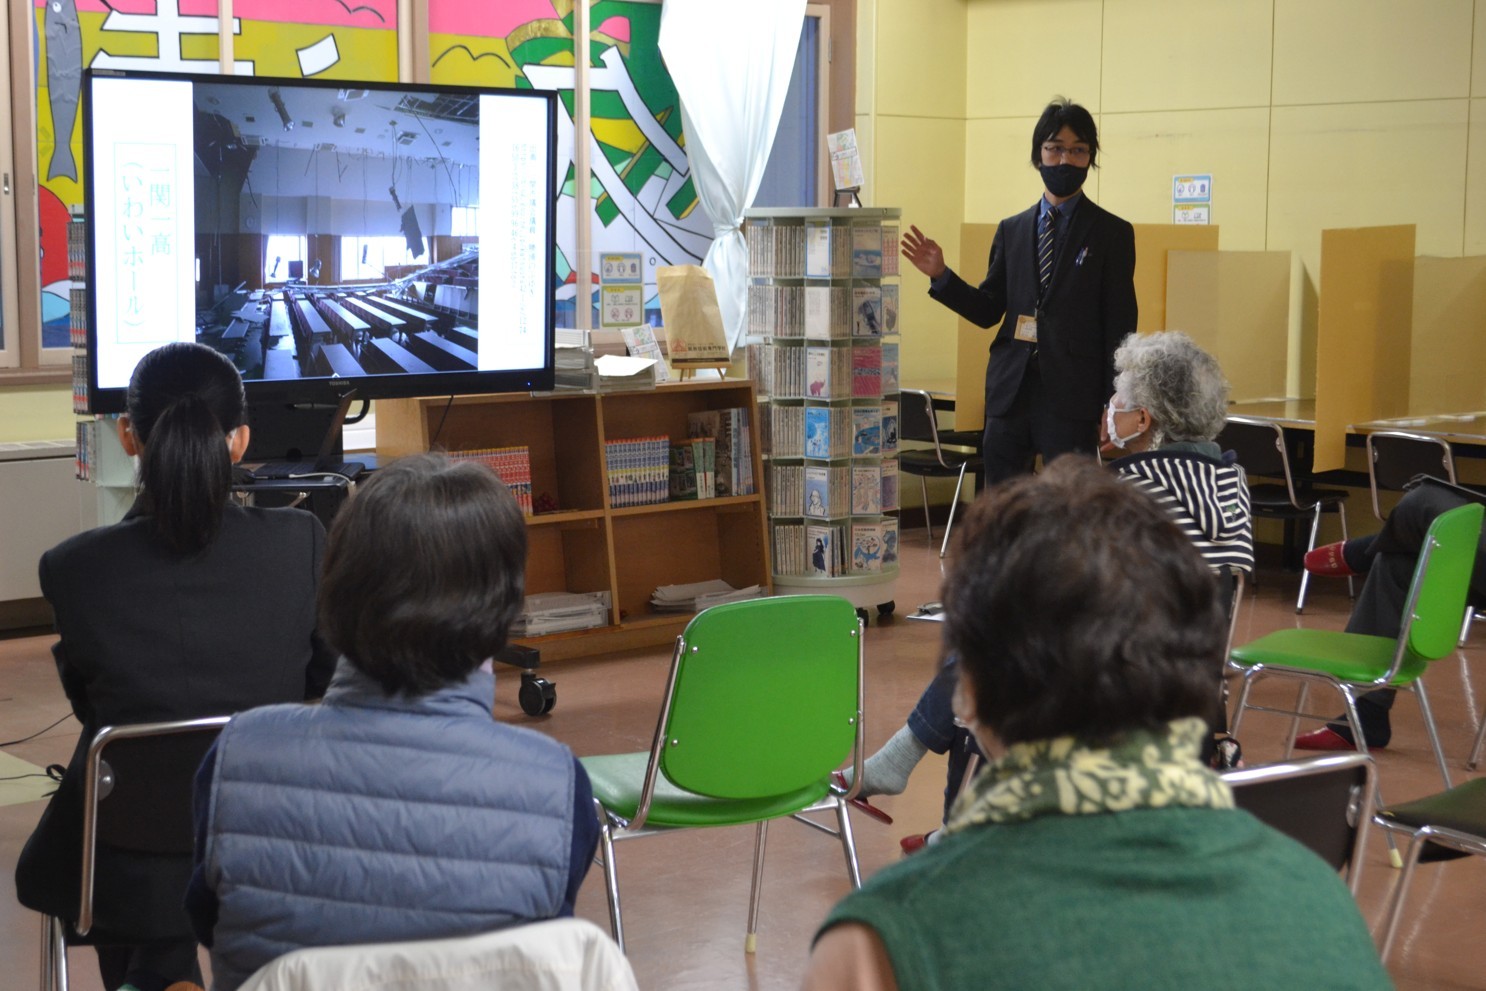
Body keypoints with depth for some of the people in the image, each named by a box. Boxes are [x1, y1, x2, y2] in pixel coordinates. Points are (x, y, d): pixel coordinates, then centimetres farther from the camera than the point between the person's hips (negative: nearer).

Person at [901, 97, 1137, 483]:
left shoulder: (1112, 234, 2)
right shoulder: (1011, 231, 13)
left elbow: (1119, 326, -1)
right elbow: (988, 311, 13)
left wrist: (1114, 407, -6)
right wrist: (940, 276, -2)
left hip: (1071, 396, -4)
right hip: (1009, 392, 4)